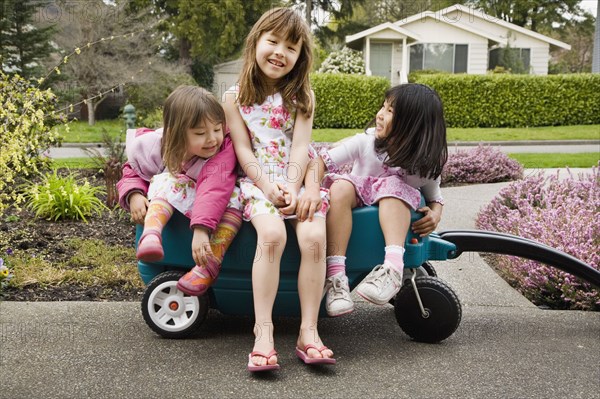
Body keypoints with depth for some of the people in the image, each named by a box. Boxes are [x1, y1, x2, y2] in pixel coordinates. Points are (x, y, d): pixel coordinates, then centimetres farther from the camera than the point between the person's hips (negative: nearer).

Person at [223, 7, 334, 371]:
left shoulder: (302, 96, 8)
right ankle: (263, 332, -27)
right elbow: (243, 150, 0)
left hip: (298, 182, 1)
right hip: (258, 181, -1)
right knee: (272, 234, -32)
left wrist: (291, 188, -18)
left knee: (314, 237, -27)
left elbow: (300, 148, -2)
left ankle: (309, 332, -19)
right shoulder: (236, 97, 7)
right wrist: (268, 185, -15)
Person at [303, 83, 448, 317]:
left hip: (397, 212, 0)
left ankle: (393, 267, -48)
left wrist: (435, 214, -21)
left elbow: (434, 197, 3)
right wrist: (312, 191, -38)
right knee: (341, 186, -33)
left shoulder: (427, 163, -11)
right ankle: (336, 277, -41)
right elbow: (320, 161, -19)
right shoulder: (366, 142, -15)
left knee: (394, 186, -31)